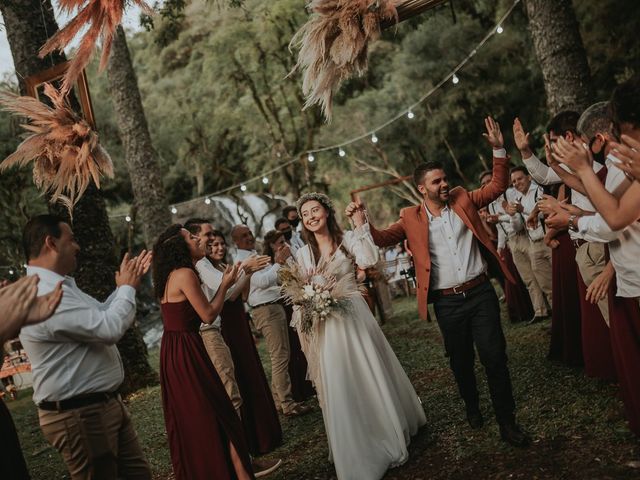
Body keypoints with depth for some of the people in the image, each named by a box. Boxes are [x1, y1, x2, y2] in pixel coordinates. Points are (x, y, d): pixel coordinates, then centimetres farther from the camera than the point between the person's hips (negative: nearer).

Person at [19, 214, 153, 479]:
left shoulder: (58, 286, 10)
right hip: (78, 415, -10)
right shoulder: (45, 294, -25)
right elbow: (109, 328, -27)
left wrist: (126, 284, 11)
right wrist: (128, 288, -10)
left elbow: (100, 315, 22)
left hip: (104, 404, 10)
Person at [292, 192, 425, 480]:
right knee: (339, 389, 6)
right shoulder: (303, 254, 7)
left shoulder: (348, 239, -1)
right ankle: (357, 450, 25)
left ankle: (388, 437, 30)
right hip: (325, 325, 3)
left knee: (372, 379, 7)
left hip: (354, 318, -2)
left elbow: (368, 261, -19)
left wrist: (360, 226, -17)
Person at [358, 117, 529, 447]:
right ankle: (472, 406, 37)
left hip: (480, 292, 0)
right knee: (460, 360, 14)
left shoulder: (463, 199, 5)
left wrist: (499, 150, -5)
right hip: (447, 302, 0)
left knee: (495, 357, 0)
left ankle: (507, 422, 10)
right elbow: (383, 239, 4)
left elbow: (498, 186, 8)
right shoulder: (411, 218, 1)